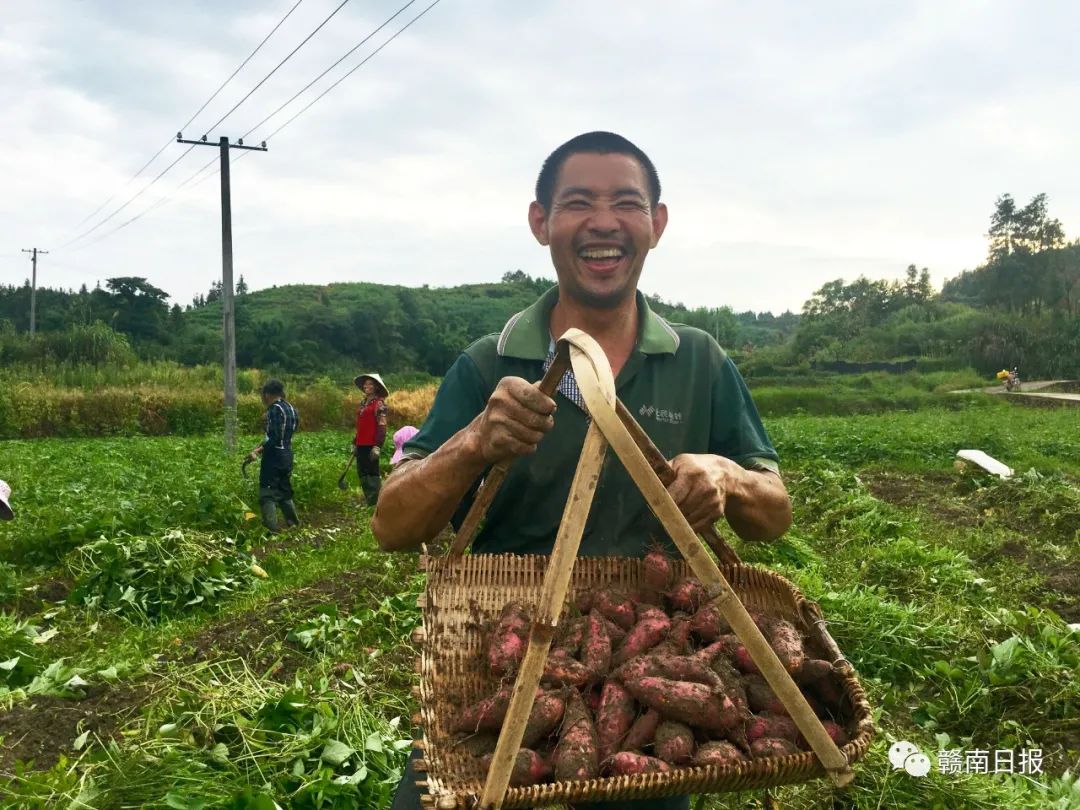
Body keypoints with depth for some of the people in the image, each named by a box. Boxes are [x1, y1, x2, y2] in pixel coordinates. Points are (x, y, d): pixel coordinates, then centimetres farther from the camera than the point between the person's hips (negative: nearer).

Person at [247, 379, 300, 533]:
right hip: (287, 455, 8)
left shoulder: (274, 409, -13)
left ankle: (271, 530, -9)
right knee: (284, 491, 20)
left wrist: (258, 450, -20)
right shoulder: (291, 409, 12)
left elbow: (274, 438, -21)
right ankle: (294, 524, 26)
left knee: (267, 494, -4)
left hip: (274, 456, -8)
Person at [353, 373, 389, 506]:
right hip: (361, 445, 8)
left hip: (371, 445, -8)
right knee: (362, 472, 11)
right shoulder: (363, 403, 17)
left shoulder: (379, 403, -7)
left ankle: (376, 503, 0)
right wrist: (354, 443, 22)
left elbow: (382, 426, -13)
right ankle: (369, 501, 19)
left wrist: (377, 446, -19)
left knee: (373, 472, -5)